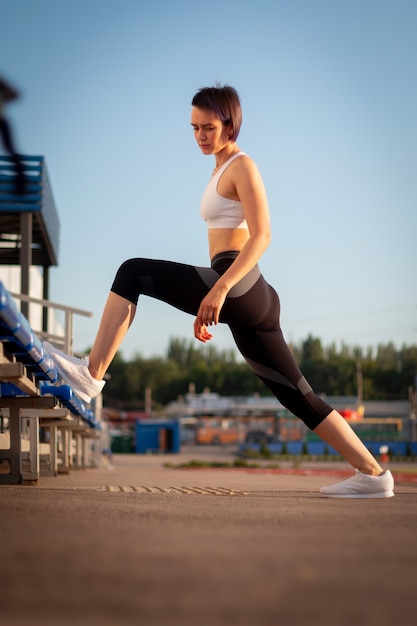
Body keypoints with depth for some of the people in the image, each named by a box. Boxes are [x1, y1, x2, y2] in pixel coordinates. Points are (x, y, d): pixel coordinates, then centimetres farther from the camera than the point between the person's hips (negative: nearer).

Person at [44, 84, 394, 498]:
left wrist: (219, 288, -24)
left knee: (132, 274, -6)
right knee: (296, 395, 8)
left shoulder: (242, 166, -1)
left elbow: (261, 236, -13)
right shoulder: (222, 170, 25)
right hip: (249, 303, 10)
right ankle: (373, 474, 8)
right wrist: (208, 305, 27)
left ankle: (91, 374, -9)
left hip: (238, 289, -10)